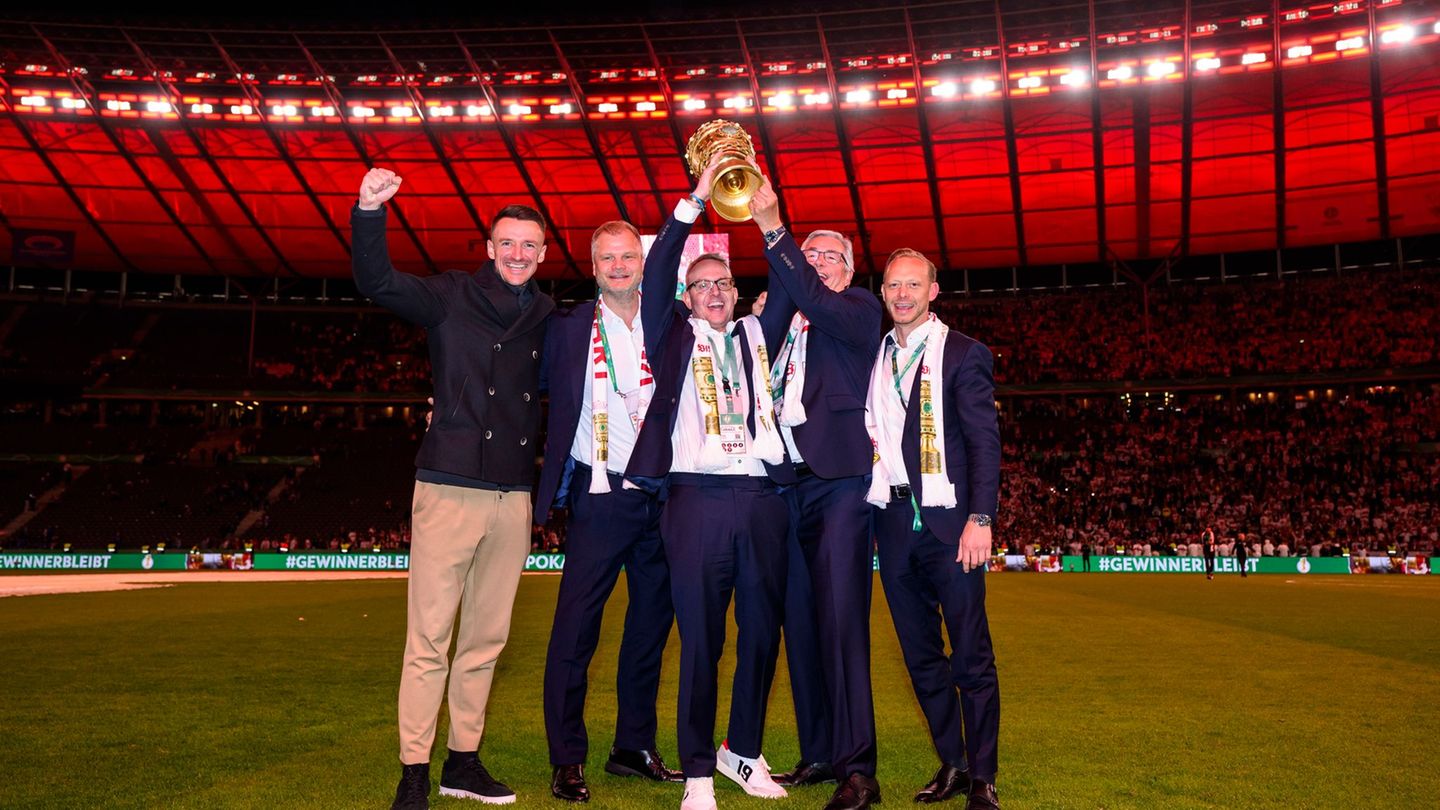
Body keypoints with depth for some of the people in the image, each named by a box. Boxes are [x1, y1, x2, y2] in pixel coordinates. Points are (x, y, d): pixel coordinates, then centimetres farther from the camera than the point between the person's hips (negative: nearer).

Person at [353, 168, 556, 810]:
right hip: (449, 488, -4)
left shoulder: (548, 317, 12)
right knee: (429, 640, -2)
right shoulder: (453, 297, 1)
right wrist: (370, 211, -27)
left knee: (486, 639, 11)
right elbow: (377, 282, -12)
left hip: (513, 497, 4)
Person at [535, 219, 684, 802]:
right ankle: (567, 760, 9)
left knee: (651, 624, 11)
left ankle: (634, 747, 26)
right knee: (576, 627, -4)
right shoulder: (568, 328, 3)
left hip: (662, 495, 3)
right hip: (601, 496, -3)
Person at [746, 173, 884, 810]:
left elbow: (818, 303, -16)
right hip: (786, 485, 6)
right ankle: (818, 754, 19)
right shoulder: (782, 317, 22)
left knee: (841, 624, -10)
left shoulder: (860, 308, 4)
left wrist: (772, 228, -22)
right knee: (800, 626, 9)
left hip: (838, 482, -6)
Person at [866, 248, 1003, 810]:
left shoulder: (964, 353, 0)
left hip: (948, 520, -5)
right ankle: (951, 764, 26)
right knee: (921, 655, 12)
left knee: (972, 658, 0)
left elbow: (985, 441, -6)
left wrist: (980, 518, -15)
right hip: (892, 520, 5)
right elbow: (861, 435, 11)